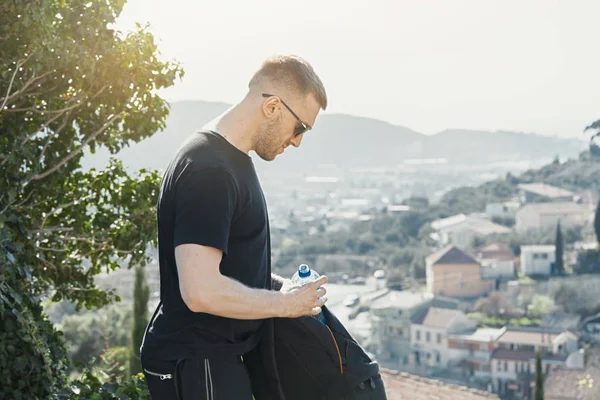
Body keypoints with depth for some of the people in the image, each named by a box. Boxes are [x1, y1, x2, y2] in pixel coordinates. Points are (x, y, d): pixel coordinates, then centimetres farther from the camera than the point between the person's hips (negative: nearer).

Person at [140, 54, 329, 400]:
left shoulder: (232, 157, 10)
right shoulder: (208, 171, -22)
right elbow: (202, 291, -29)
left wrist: (284, 285, 9)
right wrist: (286, 303, -16)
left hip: (215, 356, 10)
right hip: (196, 365, -10)